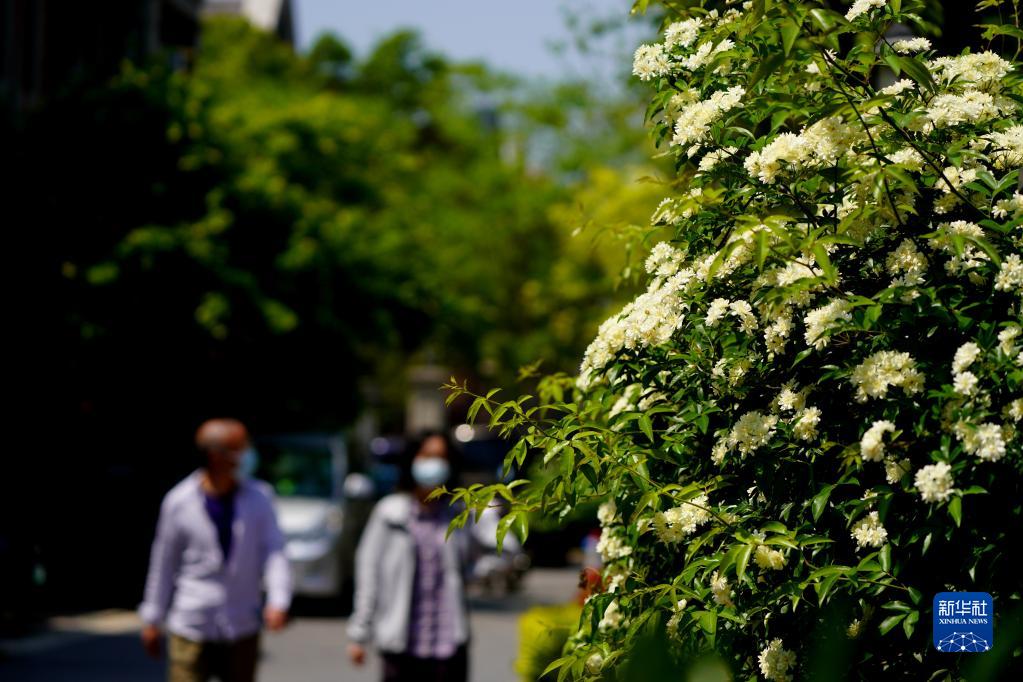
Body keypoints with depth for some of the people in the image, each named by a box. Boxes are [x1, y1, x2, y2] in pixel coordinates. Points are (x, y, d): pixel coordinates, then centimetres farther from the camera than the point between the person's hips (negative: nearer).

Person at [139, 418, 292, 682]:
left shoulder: (259, 497, -2)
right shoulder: (179, 502, -6)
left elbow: (274, 551, -8)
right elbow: (163, 563, 2)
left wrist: (278, 600, -24)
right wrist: (152, 618, 6)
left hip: (242, 628, 2)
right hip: (190, 628, -2)